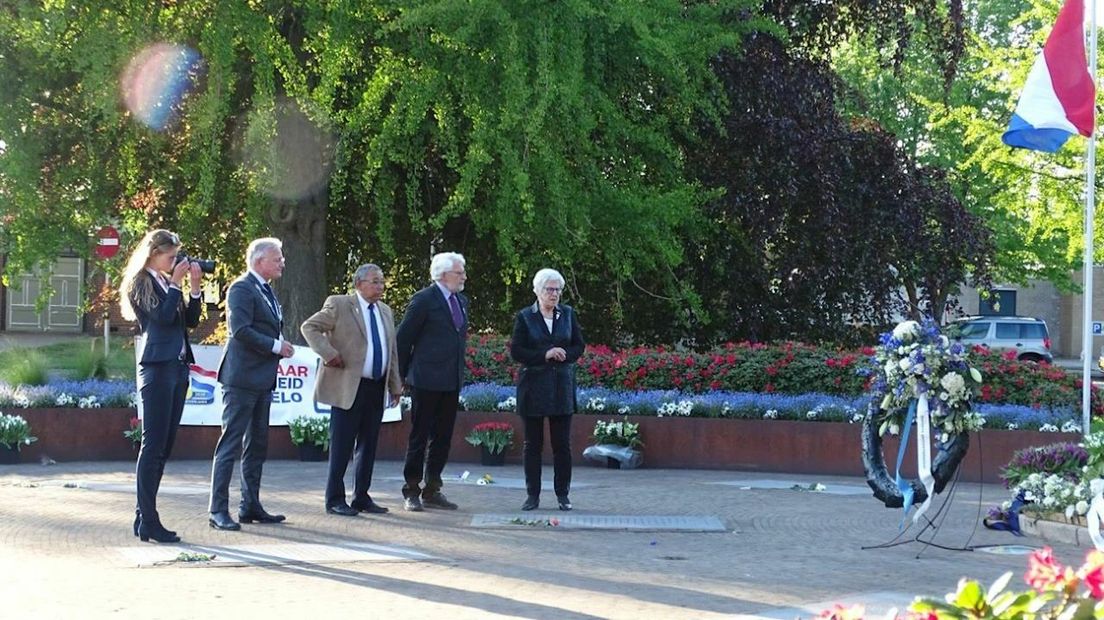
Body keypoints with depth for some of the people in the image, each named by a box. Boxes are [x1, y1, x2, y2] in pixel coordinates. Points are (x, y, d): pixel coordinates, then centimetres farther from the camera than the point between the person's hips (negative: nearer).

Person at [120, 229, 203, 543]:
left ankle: (145, 515, 13)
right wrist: (176, 284, -9)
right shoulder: (140, 283, -5)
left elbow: (191, 320, 14)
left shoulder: (167, 282, 17)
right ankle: (148, 521, -8)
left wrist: (194, 287, 4)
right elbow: (163, 316, -17)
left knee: (164, 446, 8)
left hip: (177, 366, 8)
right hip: (157, 367, -8)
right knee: (154, 444, -8)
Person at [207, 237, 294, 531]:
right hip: (243, 377, -10)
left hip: (262, 379, 10)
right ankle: (218, 510, -7)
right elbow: (240, 330, -21)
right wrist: (276, 346, -16)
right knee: (230, 444, -8)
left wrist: (281, 347, 5)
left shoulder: (266, 291, 18)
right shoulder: (241, 288, -12)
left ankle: (250, 506, 19)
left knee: (257, 445, 13)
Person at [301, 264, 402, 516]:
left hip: (377, 389, 6)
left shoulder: (385, 312, 15)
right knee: (342, 446, -2)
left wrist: (395, 386, 14)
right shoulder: (339, 305, -4)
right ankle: (335, 499, 5)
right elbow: (309, 327, -7)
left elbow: (392, 352, 19)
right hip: (348, 387, -6)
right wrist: (328, 354, -16)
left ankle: (361, 497, 18)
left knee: (368, 446, 10)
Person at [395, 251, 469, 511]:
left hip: (451, 382, 7)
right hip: (427, 380, -7)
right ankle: (412, 492, 6)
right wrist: (401, 375, -2)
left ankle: (432, 491, 17)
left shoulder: (462, 301, 14)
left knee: (442, 438, 10)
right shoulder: (424, 300, -9)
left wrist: (459, 373, 15)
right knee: (419, 437, 0)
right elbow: (403, 338, -6)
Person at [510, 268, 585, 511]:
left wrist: (564, 354, -10)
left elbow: (579, 345, 10)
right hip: (533, 386, -2)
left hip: (562, 386, 2)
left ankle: (563, 494, 10)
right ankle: (533, 495, 8)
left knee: (562, 443, 2)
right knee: (532, 443, 2)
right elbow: (516, 351, -4)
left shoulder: (568, 314, 8)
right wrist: (544, 355, -15)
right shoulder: (524, 317, 1)